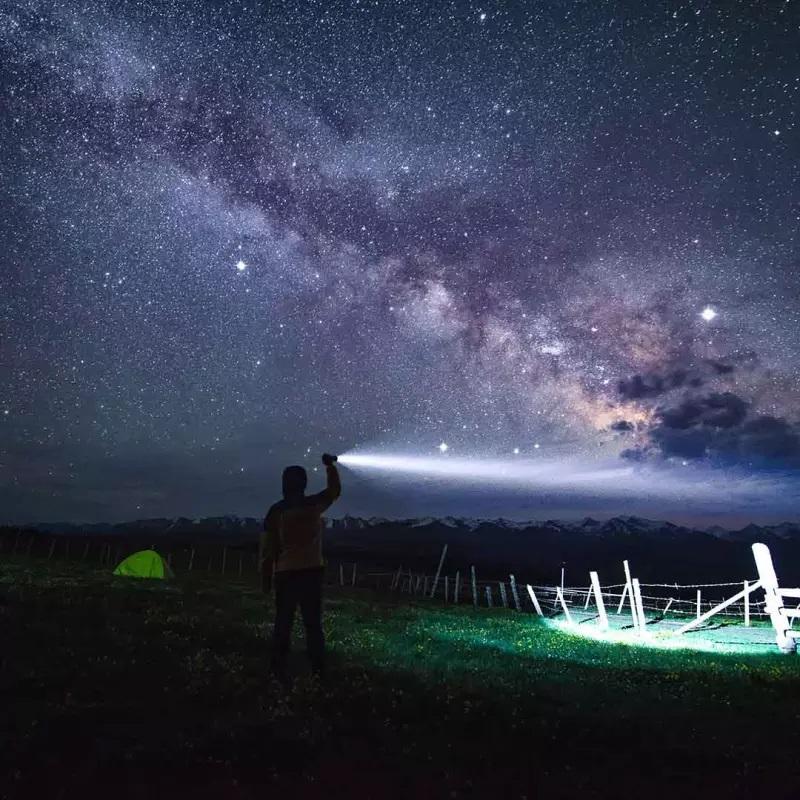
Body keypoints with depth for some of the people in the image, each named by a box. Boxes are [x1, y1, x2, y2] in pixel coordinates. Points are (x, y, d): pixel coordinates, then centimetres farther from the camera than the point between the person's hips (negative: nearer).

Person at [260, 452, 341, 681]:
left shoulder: (276, 511, -2)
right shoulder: (314, 504, -2)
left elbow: (268, 549, -2)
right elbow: (335, 490, 18)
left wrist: (266, 579, 4)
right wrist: (331, 465, 24)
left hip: (286, 574, 0)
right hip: (312, 572, 0)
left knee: (283, 624, 9)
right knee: (313, 623, 10)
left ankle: (279, 670, 10)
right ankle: (318, 670, 11)